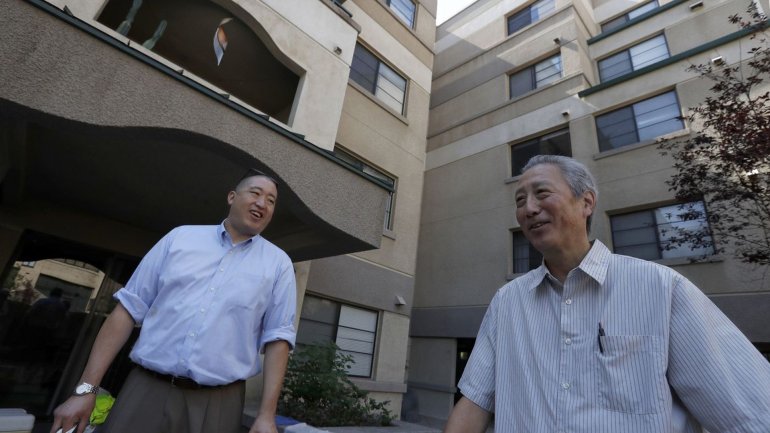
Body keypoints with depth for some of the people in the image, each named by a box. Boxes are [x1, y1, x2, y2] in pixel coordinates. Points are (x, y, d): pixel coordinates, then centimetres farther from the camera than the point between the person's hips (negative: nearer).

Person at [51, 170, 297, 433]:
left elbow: (277, 337, -2)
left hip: (219, 402, 0)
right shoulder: (180, 237, 5)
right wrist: (86, 388, 1)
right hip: (146, 390, 1)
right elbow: (130, 307, 4)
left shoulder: (278, 263, 0)